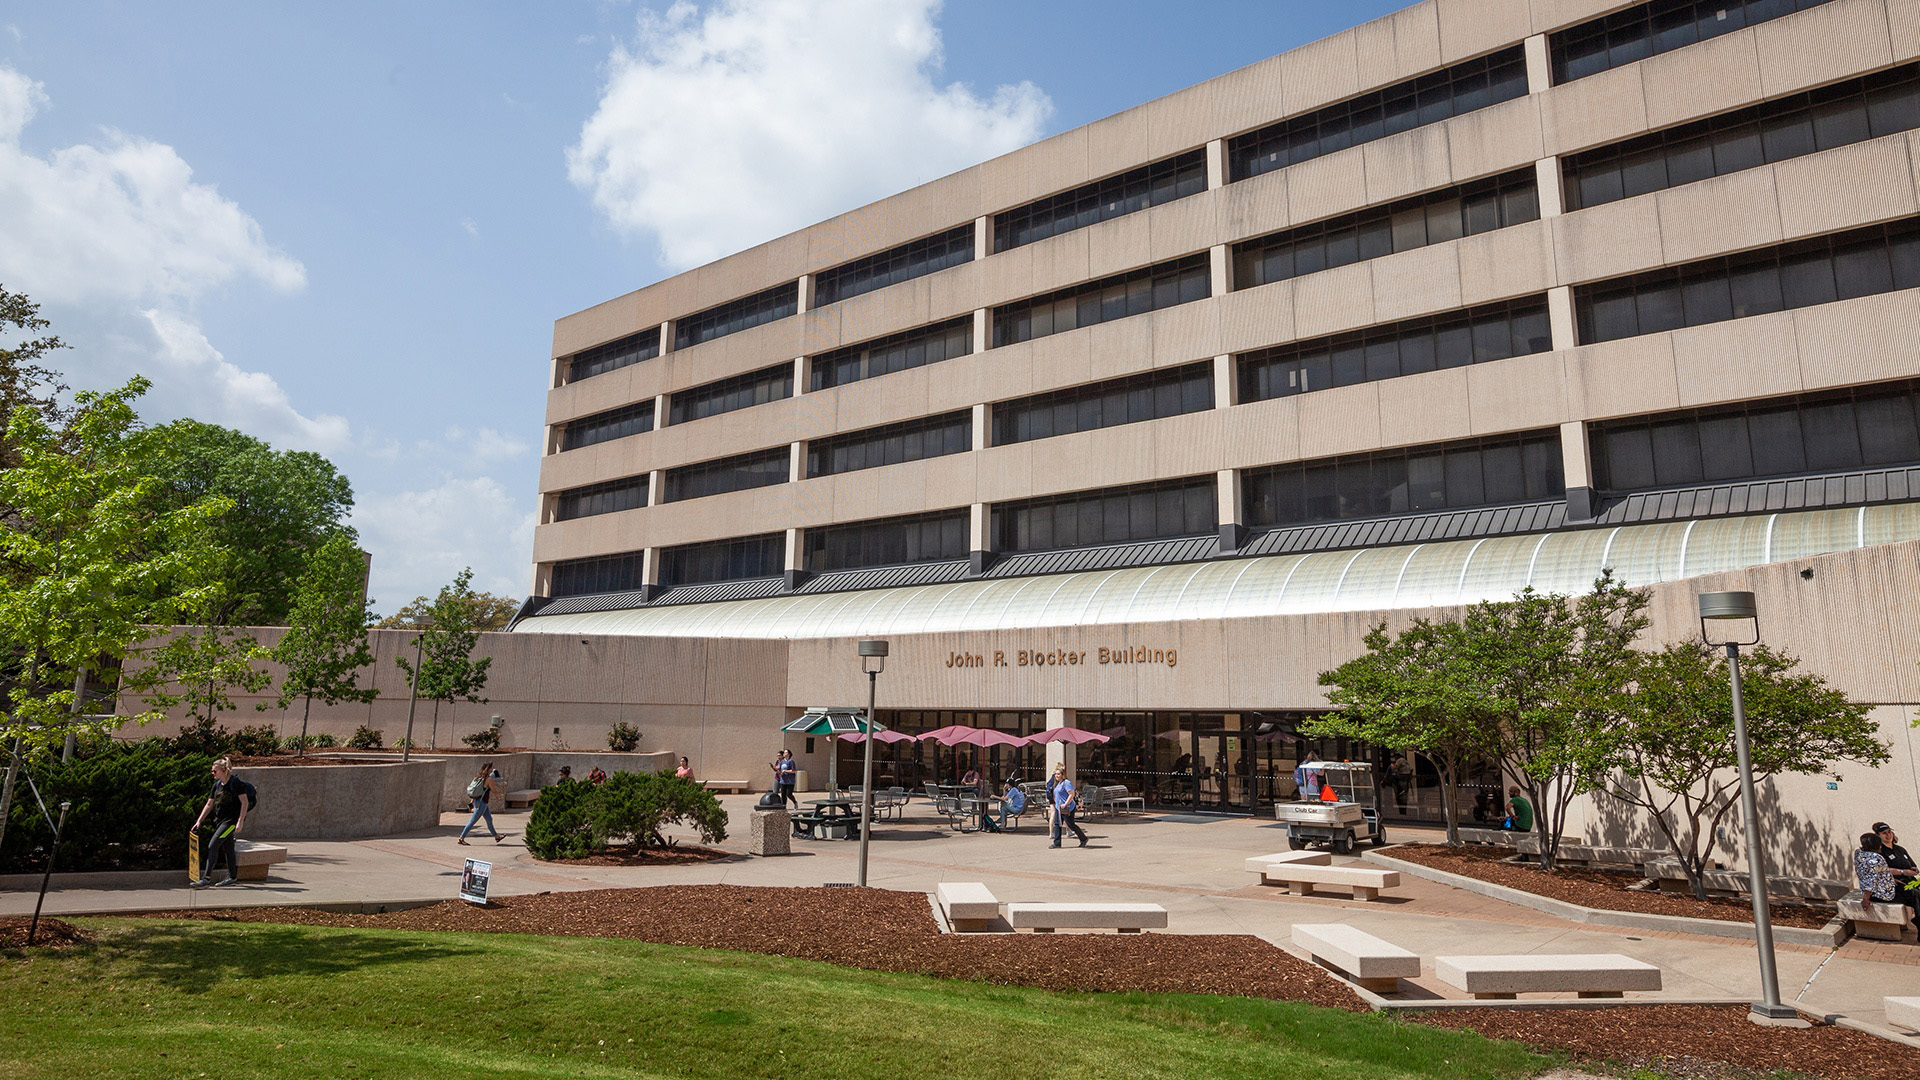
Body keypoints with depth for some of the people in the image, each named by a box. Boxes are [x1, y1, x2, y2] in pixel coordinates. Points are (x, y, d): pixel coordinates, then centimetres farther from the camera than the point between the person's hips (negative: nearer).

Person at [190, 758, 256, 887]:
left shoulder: (235, 783, -13)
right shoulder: (217, 785, 10)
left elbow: (245, 802, -15)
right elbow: (209, 805, 16)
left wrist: (240, 822, -19)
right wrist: (199, 821, 10)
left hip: (231, 820, -8)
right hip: (220, 820, 8)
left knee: (213, 845, -14)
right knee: (227, 848, 13)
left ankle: (206, 879, -13)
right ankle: (232, 877, 21)